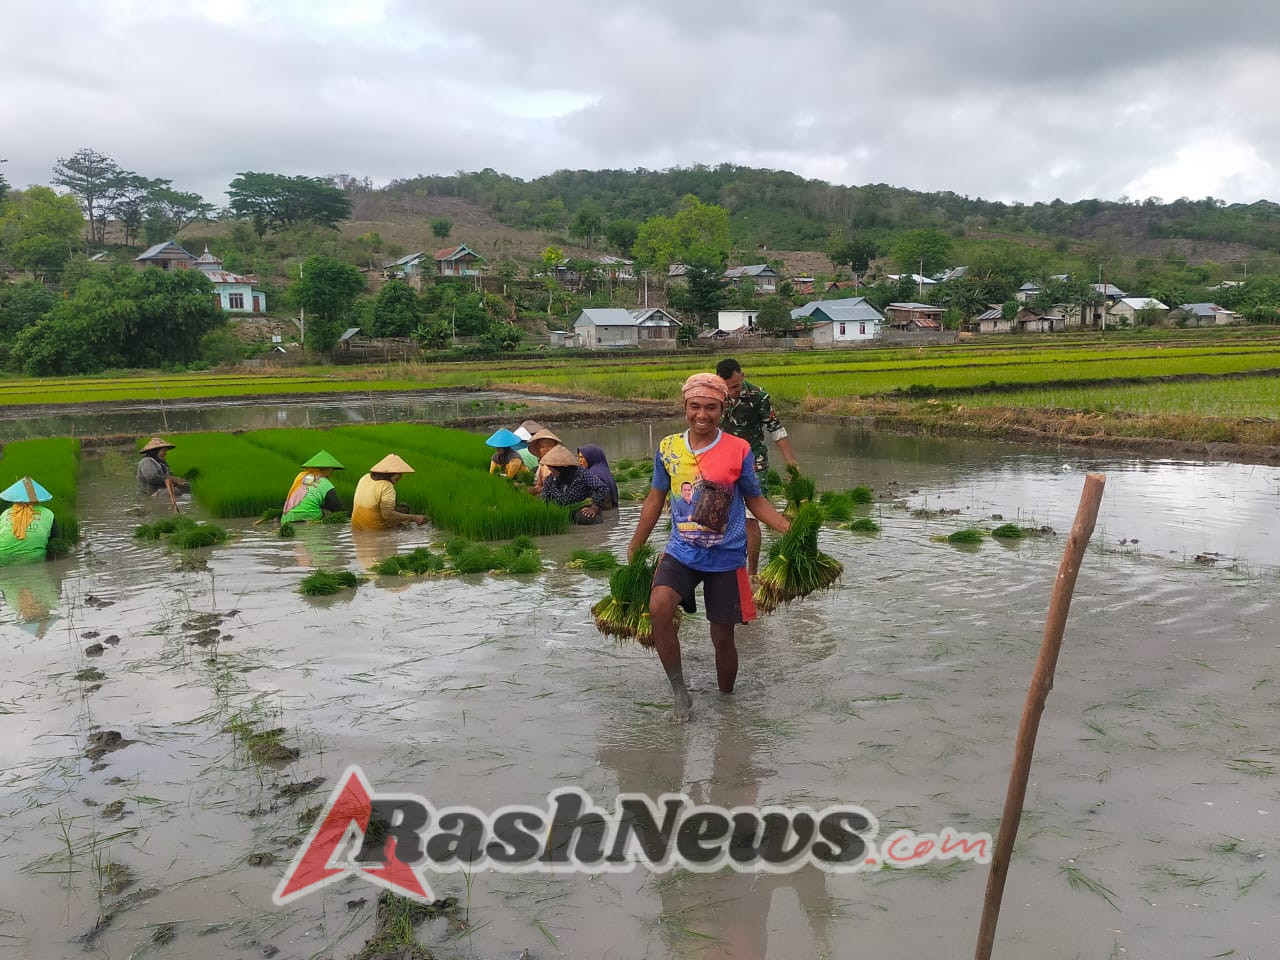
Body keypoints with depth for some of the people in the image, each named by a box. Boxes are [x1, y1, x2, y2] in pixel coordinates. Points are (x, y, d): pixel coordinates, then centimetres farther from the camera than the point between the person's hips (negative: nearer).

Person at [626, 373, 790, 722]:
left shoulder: (739, 450, -6)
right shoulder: (668, 448, 0)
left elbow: (756, 501, 3)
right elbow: (655, 500, 11)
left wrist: (791, 529, -11)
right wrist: (632, 551, 16)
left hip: (726, 558, -1)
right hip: (682, 551, 1)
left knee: (722, 637, 7)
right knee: (659, 608, -25)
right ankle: (678, 690, -6)